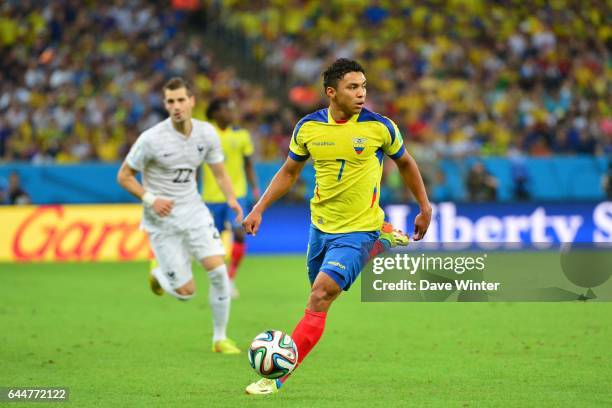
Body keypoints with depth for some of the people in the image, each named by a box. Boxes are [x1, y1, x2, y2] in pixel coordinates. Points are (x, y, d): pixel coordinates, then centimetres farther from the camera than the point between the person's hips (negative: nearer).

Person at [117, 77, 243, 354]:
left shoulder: (207, 133, -4)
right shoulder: (151, 139, -17)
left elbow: (219, 173, 9)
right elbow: (124, 176, -7)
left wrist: (231, 199, -11)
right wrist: (150, 199, -21)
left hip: (194, 212, 4)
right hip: (162, 220, -4)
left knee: (218, 271, -12)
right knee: (186, 292, -5)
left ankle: (220, 338, 5)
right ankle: (158, 275, 32)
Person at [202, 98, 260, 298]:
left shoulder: (241, 135, 4)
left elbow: (248, 164, 11)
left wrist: (255, 188, 2)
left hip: (236, 194, 0)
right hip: (212, 197, 0)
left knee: (239, 233, -19)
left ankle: (231, 279, -7)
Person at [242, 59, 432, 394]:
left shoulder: (379, 127, -11)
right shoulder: (308, 127, -4)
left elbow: (405, 163, 8)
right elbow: (289, 171, 12)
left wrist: (425, 208, 11)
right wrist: (259, 209, 5)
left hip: (358, 230, -5)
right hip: (320, 225, 5)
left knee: (320, 297, -18)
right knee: (320, 295, 16)